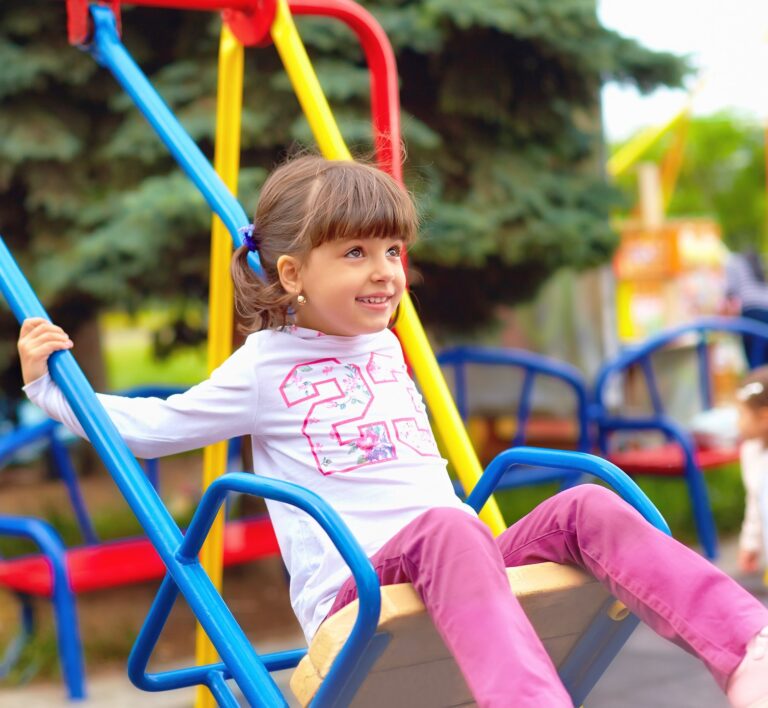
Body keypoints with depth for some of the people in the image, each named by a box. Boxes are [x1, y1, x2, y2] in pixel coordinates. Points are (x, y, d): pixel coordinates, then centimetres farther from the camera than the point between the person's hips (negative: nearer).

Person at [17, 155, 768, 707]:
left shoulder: (386, 349, 21)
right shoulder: (263, 367, 5)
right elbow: (149, 428, 12)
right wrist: (48, 382, 8)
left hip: (456, 571, 6)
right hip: (353, 589, -6)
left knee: (587, 506, -20)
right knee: (448, 528, -40)